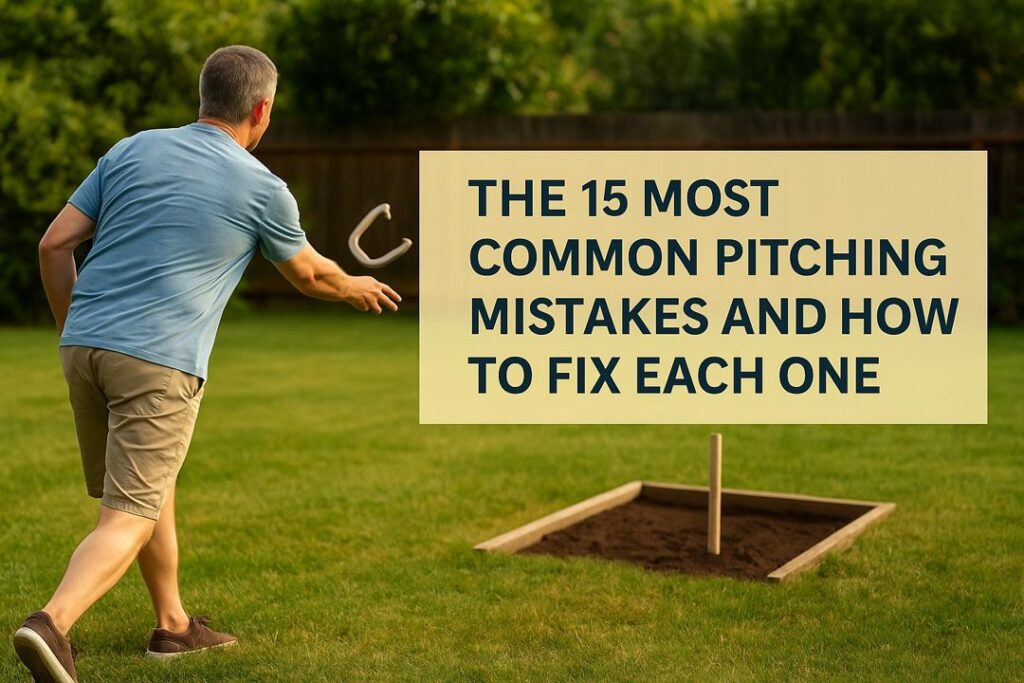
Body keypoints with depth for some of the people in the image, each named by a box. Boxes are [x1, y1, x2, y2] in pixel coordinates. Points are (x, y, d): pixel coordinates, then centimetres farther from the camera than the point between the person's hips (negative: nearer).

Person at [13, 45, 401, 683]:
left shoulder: (132, 150, 12)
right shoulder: (262, 187, 1)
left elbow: (55, 244, 10)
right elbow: (309, 273, 18)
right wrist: (355, 288, 40)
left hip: (84, 345, 6)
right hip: (159, 363, -6)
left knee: (152, 487, 22)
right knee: (130, 517, -6)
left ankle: (174, 624, 34)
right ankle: (52, 622, -27)